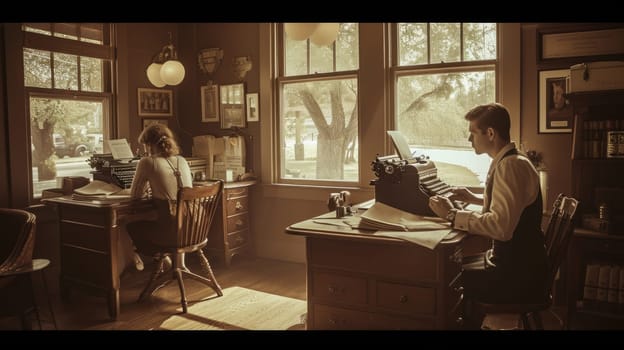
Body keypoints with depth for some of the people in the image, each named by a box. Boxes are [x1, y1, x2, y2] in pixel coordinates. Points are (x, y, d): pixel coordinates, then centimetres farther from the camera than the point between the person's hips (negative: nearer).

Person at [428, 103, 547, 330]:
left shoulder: (511, 165, -22)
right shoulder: (507, 161, 8)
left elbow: (501, 227, -31)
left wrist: (453, 215, -23)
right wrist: (474, 198, 16)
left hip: (519, 273, -9)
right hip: (512, 260, 9)